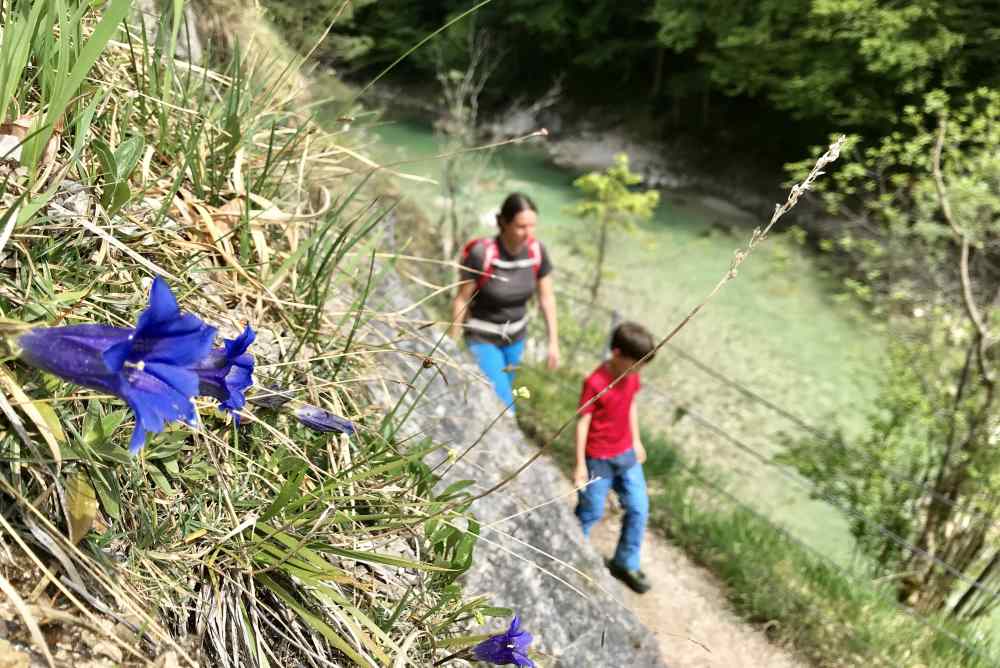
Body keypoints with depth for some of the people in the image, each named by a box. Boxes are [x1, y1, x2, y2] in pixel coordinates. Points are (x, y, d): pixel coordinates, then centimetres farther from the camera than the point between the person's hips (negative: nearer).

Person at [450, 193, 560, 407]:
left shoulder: (537, 251, -17)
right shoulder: (481, 253, -30)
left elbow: (547, 297, -5)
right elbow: (461, 299, -18)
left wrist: (554, 341, -3)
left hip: (514, 335, 5)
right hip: (482, 338, -5)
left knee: (499, 390, 25)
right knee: (503, 405, -11)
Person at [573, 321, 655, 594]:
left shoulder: (631, 375, -4)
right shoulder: (595, 383, -24)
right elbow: (582, 422, -18)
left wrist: (636, 441, 17)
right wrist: (580, 465, -15)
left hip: (626, 454, 6)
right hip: (599, 459, -6)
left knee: (639, 509, 9)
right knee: (591, 513, 9)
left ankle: (626, 563, 27)